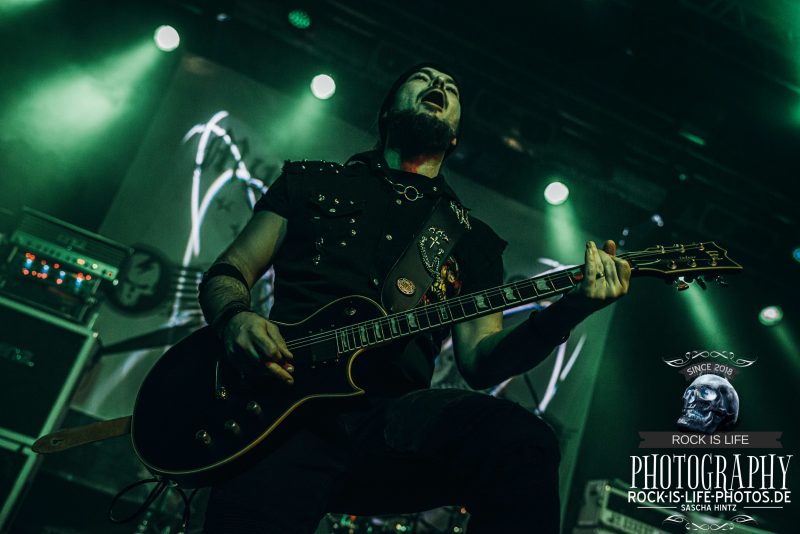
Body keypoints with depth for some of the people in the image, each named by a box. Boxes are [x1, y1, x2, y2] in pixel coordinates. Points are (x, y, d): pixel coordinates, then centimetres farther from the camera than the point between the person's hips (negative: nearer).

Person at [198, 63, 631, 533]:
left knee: (522, 442, -29)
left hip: (394, 413, 2)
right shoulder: (311, 180, 20)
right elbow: (226, 273, 19)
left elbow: (479, 361, 12)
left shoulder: (474, 239, 20)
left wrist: (570, 308, -5)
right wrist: (236, 319, -6)